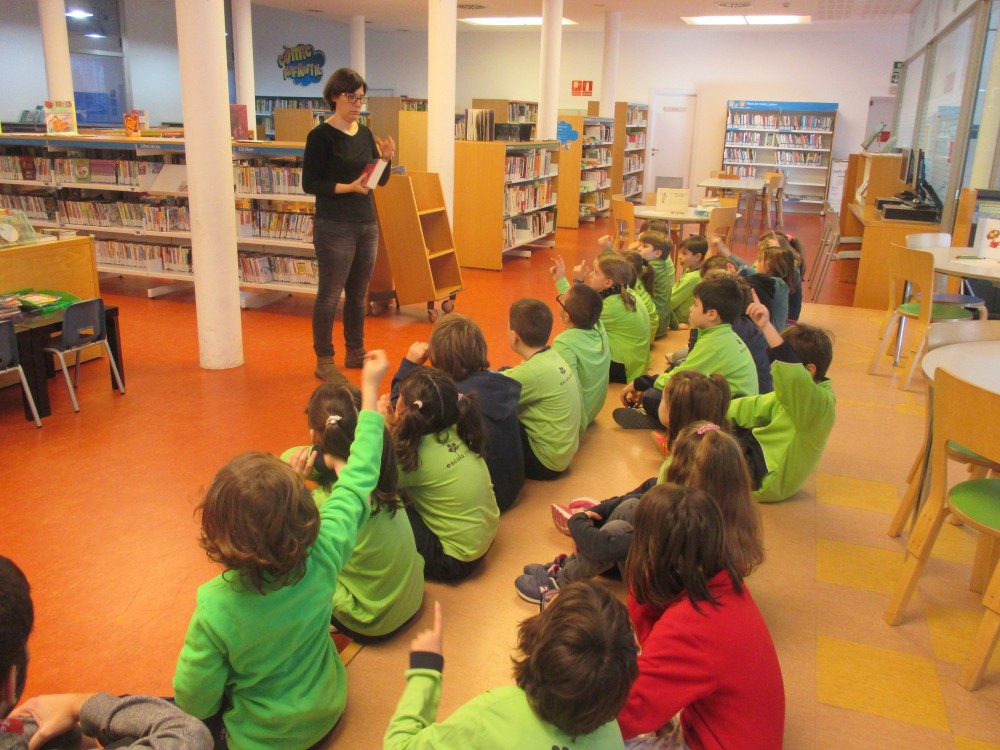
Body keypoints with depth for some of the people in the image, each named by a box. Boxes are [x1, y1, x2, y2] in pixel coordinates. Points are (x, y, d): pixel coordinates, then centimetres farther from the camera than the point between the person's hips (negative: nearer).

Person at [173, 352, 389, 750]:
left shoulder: (216, 609, -34)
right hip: (324, 715, 3)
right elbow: (358, 480, -13)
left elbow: (193, 703, -19)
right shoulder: (323, 556, -28)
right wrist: (370, 390, -5)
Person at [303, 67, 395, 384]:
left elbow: (381, 180, 13)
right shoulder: (321, 135, -9)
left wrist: (386, 158, -7)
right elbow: (310, 184, -11)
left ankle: (355, 351, 28)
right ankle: (324, 361, 10)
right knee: (330, 294, 0)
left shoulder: (365, 133, 10)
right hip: (334, 227, -6)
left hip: (367, 224, 6)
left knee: (358, 293, 14)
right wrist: (348, 187, -23)